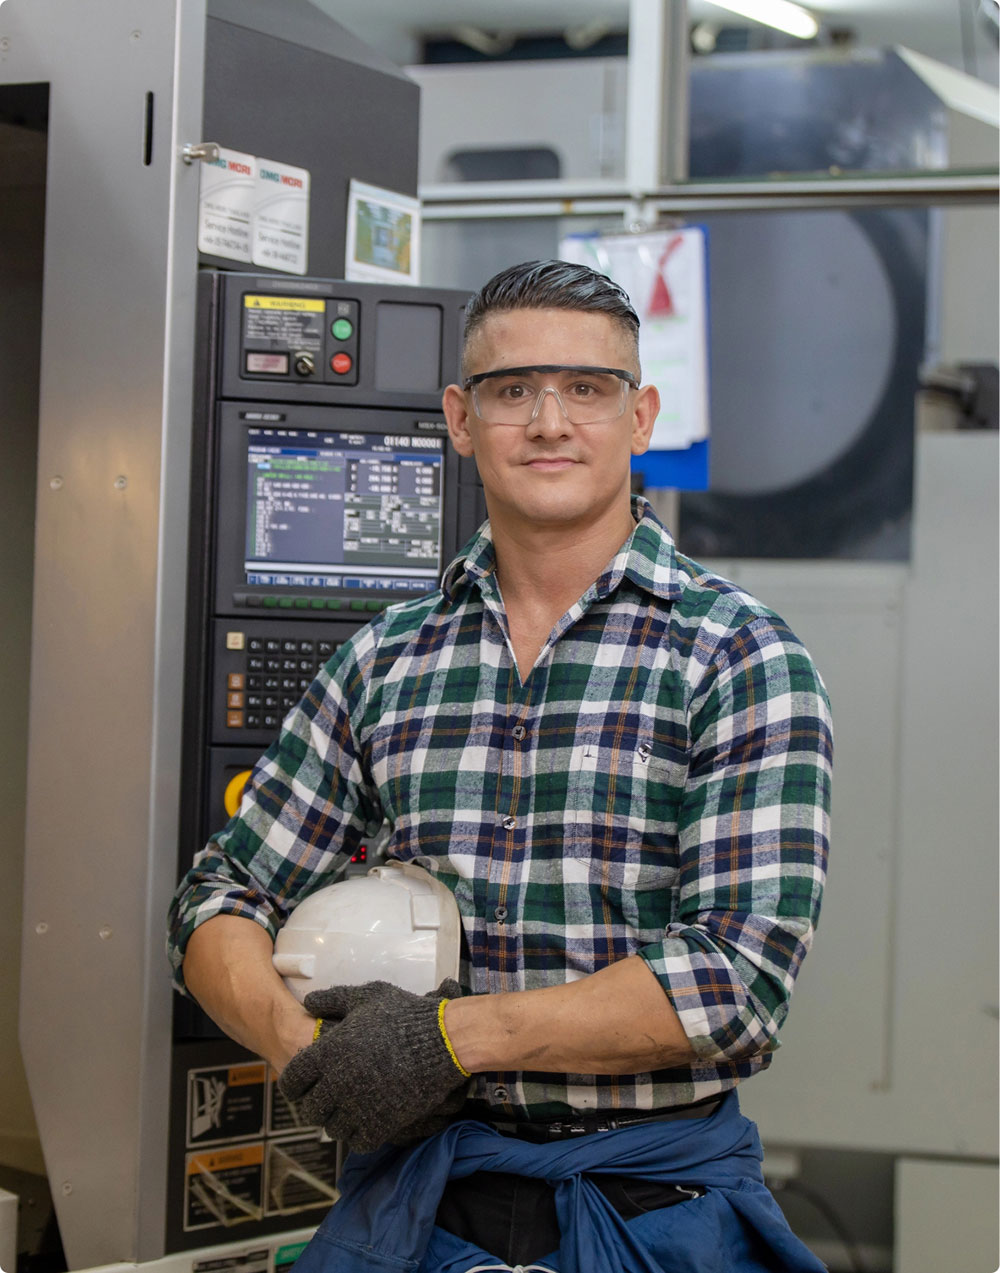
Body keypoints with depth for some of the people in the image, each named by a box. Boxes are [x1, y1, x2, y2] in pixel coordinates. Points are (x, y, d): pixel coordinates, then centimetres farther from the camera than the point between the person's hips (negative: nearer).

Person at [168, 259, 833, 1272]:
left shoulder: (739, 658, -4)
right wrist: (306, 1047, -10)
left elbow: (740, 974, -13)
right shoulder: (386, 661, 8)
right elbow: (220, 900, 11)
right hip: (418, 1185, 1)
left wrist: (454, 1034, -17)